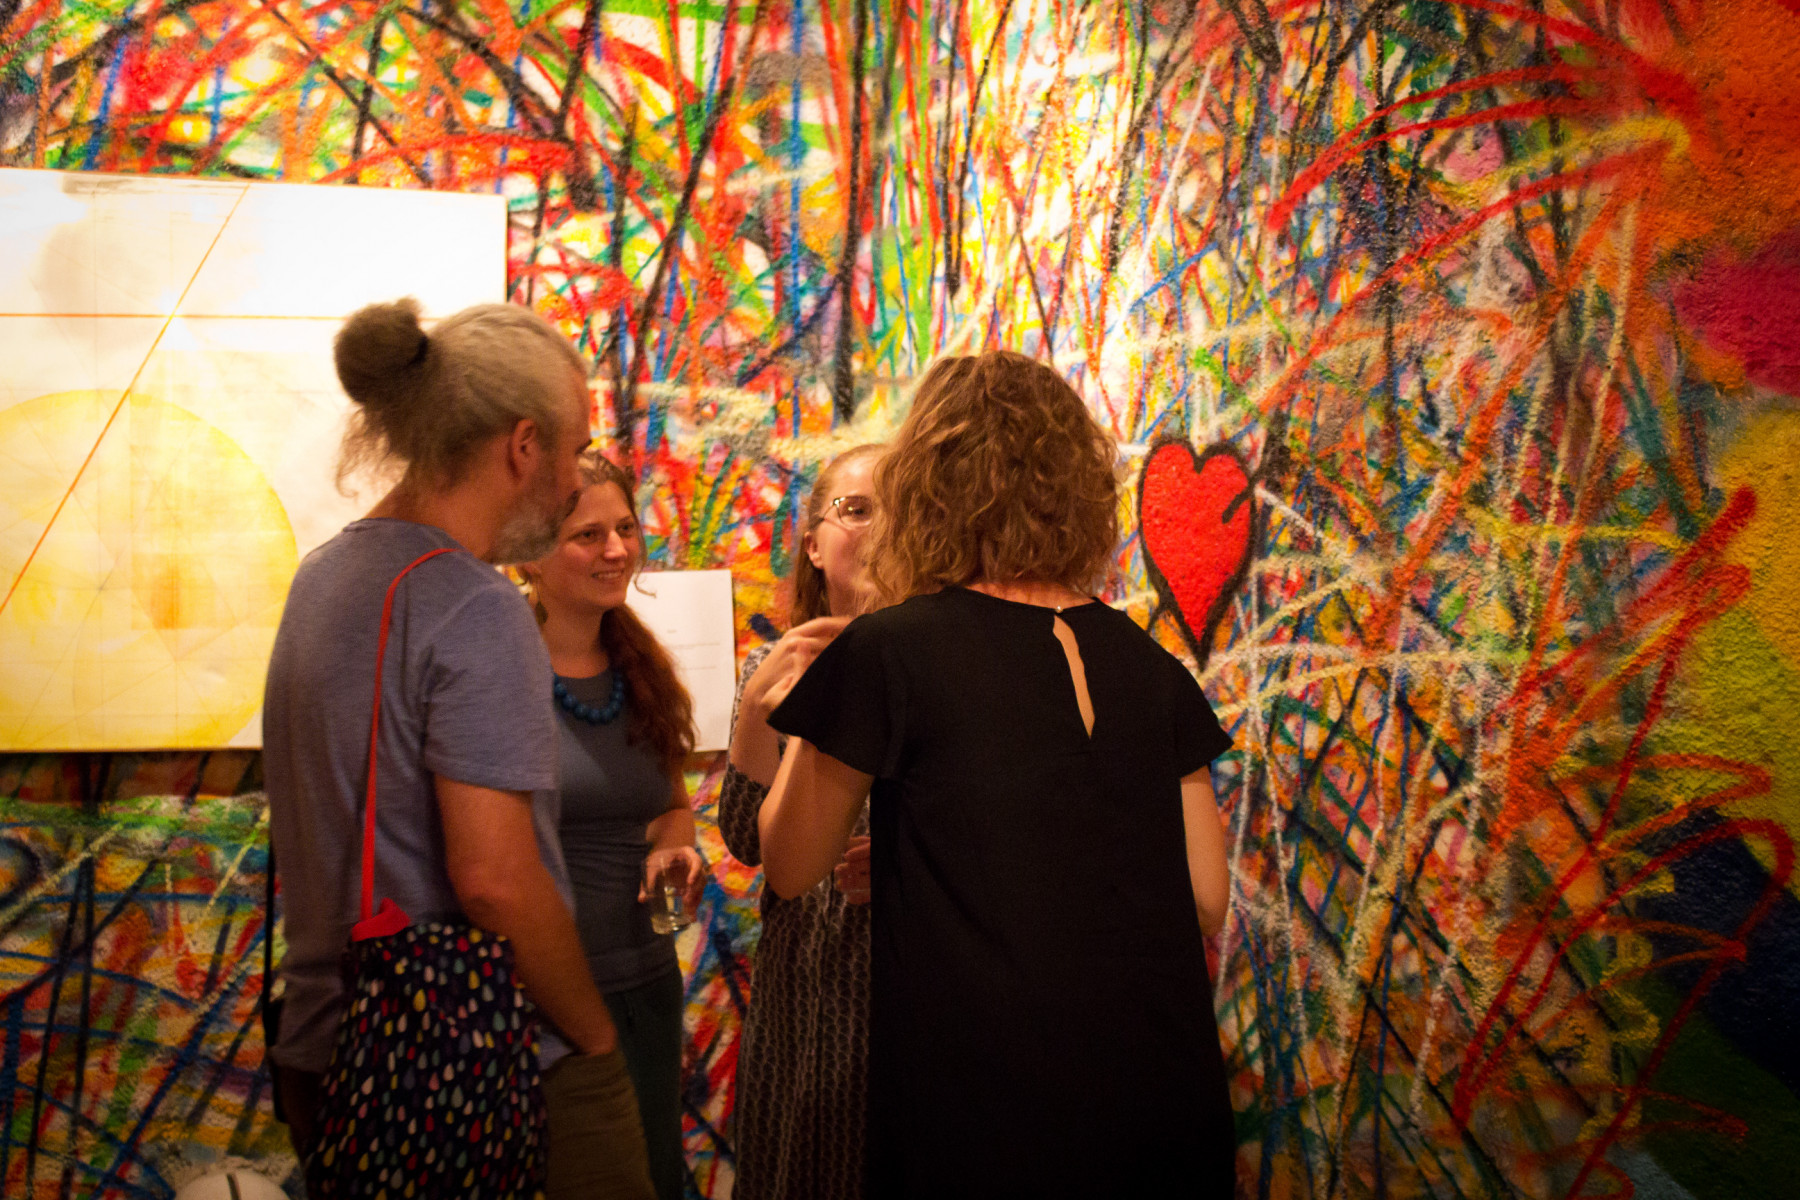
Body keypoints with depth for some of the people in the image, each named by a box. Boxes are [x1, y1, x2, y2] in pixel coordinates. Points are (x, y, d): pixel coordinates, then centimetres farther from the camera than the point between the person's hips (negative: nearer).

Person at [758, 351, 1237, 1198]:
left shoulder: (886, 654, -9)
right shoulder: (1150, 666, 3)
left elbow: (790, 867, 2)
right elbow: (1205, 901, 6)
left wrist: (807, 720, 16)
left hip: (984, 1108, -4)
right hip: (1163, 1095, 4)